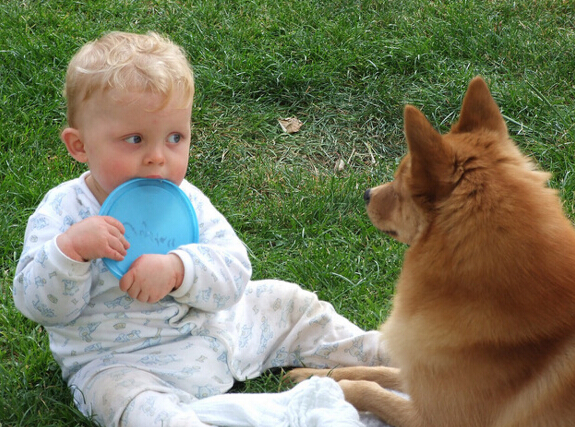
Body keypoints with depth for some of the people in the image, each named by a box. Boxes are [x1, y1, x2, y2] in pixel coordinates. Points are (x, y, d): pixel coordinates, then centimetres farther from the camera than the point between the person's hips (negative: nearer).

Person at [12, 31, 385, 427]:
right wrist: (71, 247, -37)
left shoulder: (184, 200, -1)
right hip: (119, 360, -5)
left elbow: (233, 271, -9)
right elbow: (40, 305, -18)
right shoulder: (64, 212, -13)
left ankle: (372, 353, 27)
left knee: (289, 303, 12)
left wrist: (176, 268, -29)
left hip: (210, 330, 5)